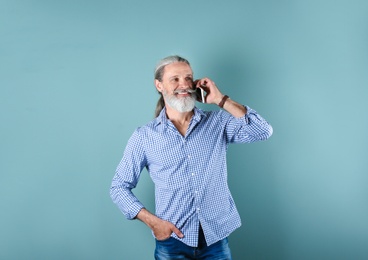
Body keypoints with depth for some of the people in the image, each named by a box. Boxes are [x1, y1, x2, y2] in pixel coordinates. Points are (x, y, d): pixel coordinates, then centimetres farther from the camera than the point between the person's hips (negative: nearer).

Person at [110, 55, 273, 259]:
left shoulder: (218, 122, 2)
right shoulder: (144, 136, -1)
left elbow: (263, 131, -11)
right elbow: (119, 187, 3)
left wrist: (221, 100, -10)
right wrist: (152, 221, -9)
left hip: (216, 239, 2)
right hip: (172, 242, -1)